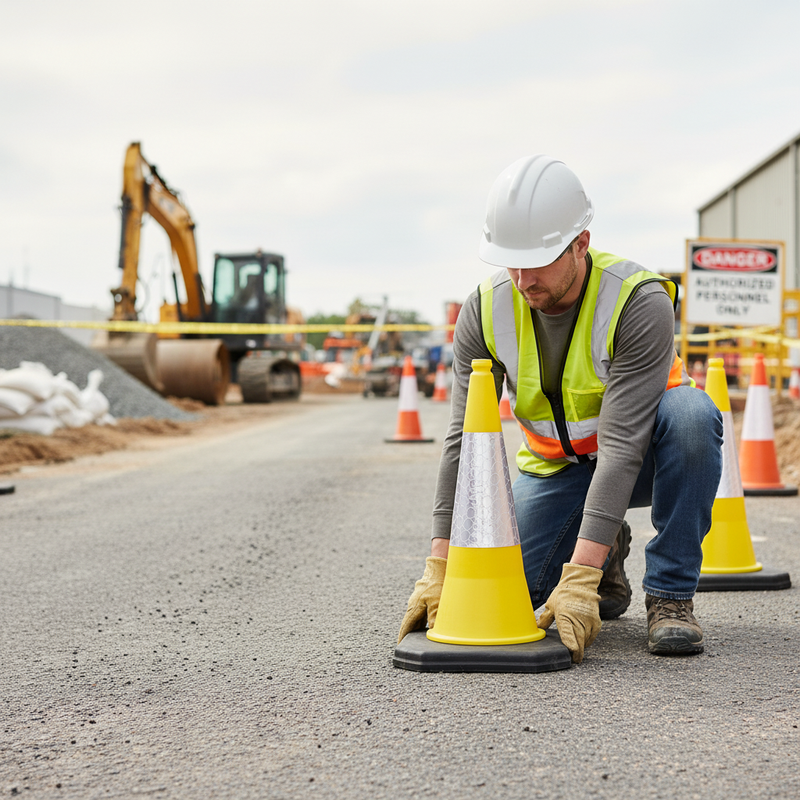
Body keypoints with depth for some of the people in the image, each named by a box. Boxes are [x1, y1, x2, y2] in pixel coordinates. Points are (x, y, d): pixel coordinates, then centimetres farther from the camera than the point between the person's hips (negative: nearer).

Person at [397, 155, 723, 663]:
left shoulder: (639, 303, -30)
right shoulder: (486, 311, -17)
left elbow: (620, 445, -36)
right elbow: (465, 440, -17)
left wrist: (578, 581, -42)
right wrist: (440, 569, -24)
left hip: (646, 455, -3)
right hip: (557, 465, 3)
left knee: (689, 411, -38)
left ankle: (670, 595, -21)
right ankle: (606, 552, 17)